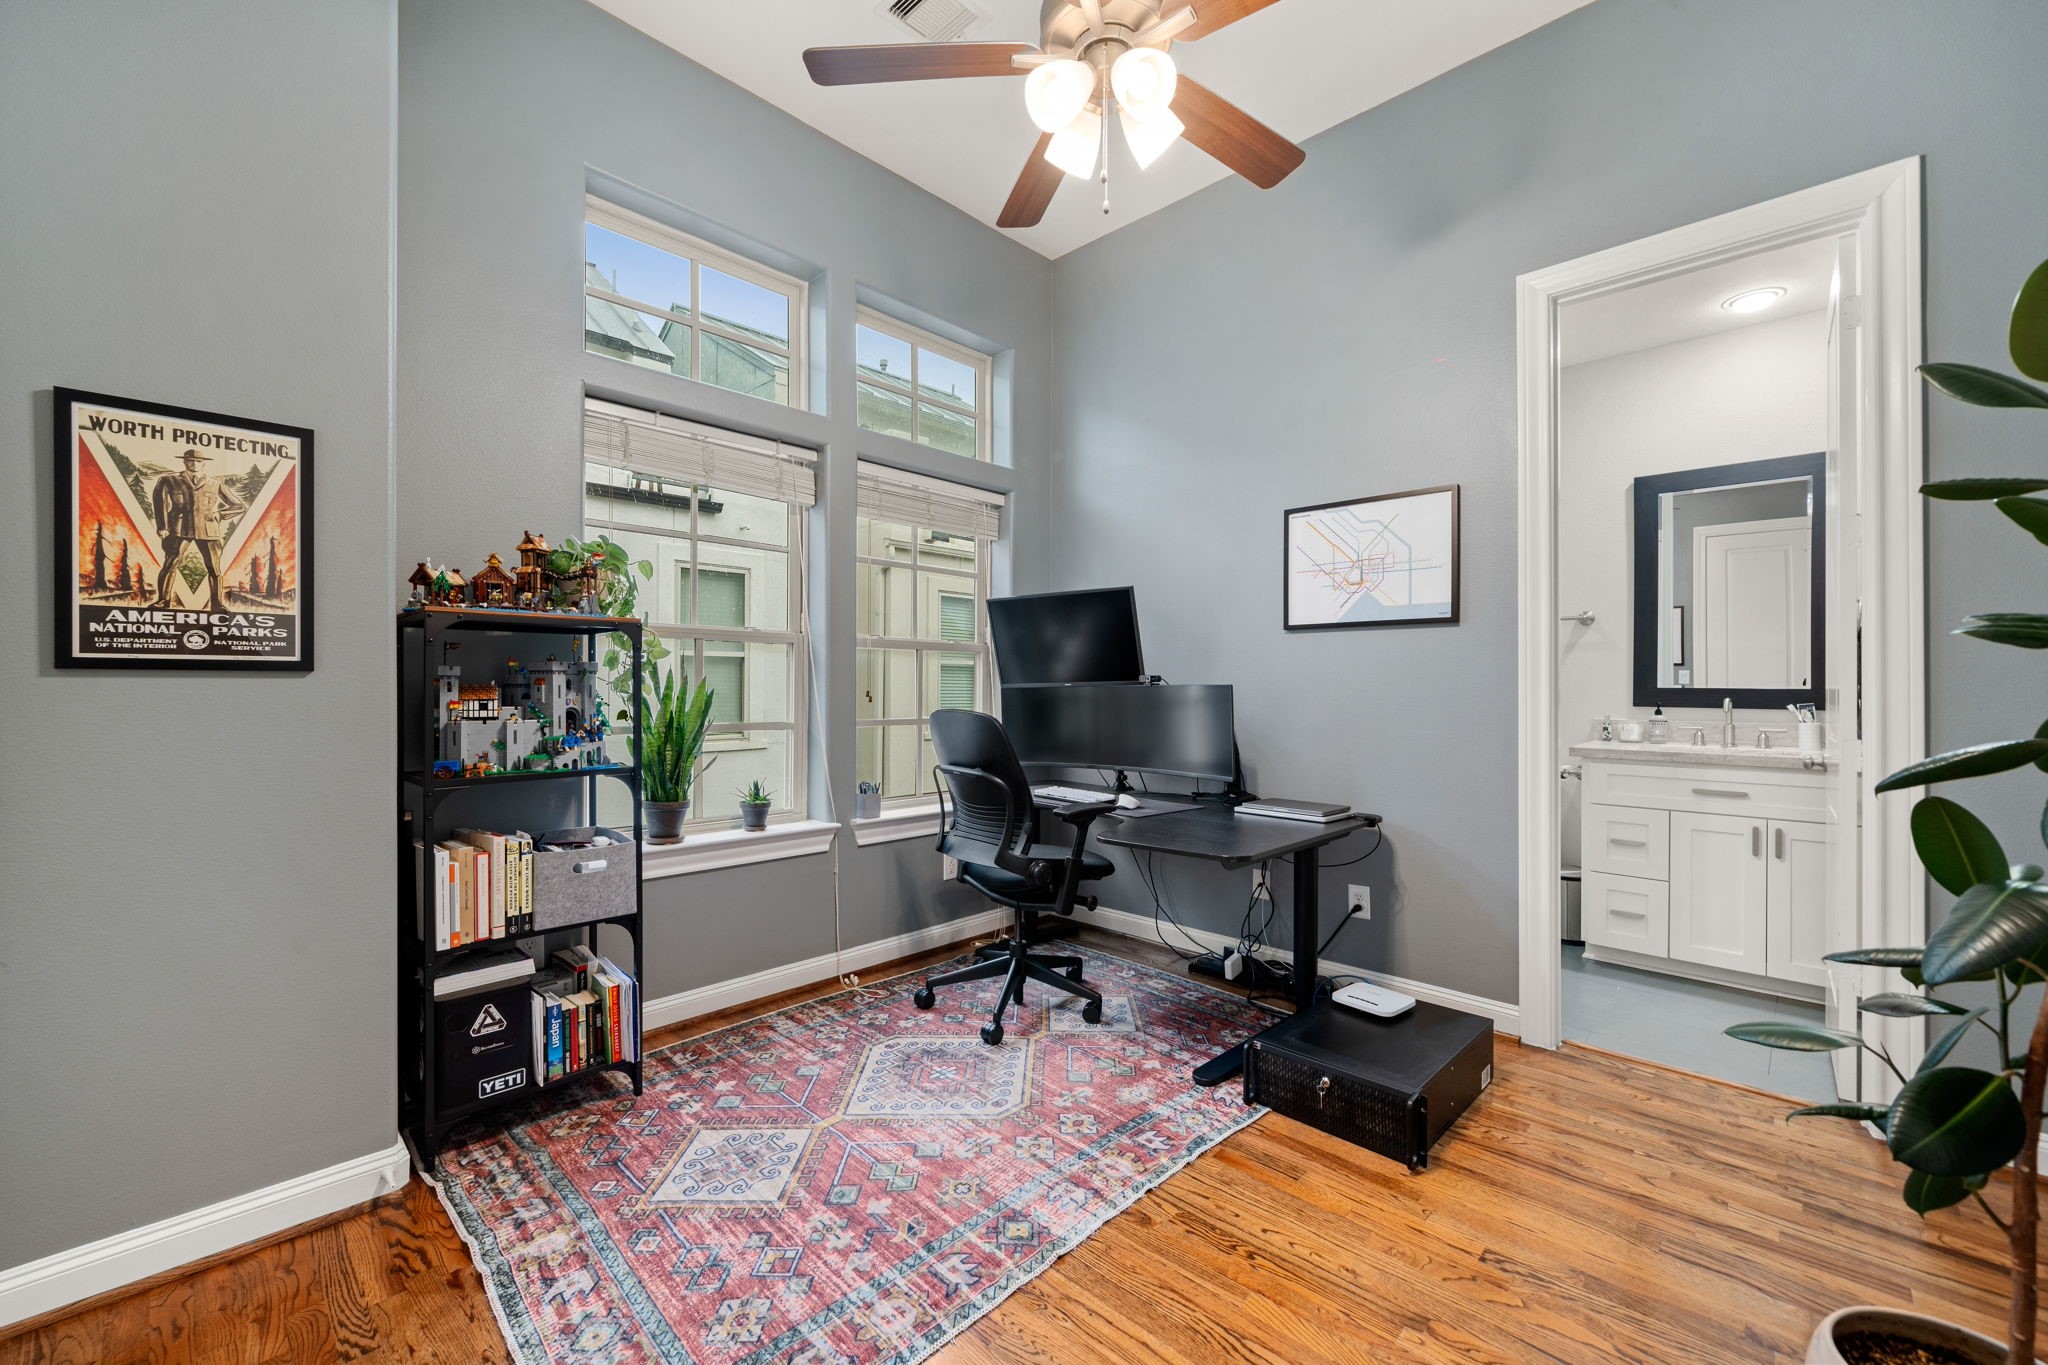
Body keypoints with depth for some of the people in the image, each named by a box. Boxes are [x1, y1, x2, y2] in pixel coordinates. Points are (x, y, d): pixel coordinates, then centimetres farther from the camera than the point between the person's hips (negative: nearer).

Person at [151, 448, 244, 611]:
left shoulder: (216, 484, 12)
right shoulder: (169, 480, 10)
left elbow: (239, 506, 17)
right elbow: (159, 503, 7)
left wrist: (218, 515, 3)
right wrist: (162, 527, -2)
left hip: (209, 531, 0)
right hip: (179, 530, 0)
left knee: (214, 568, -1)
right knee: (169, 566, -4)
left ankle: (216, 603, 6)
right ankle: (163, 600, 7)